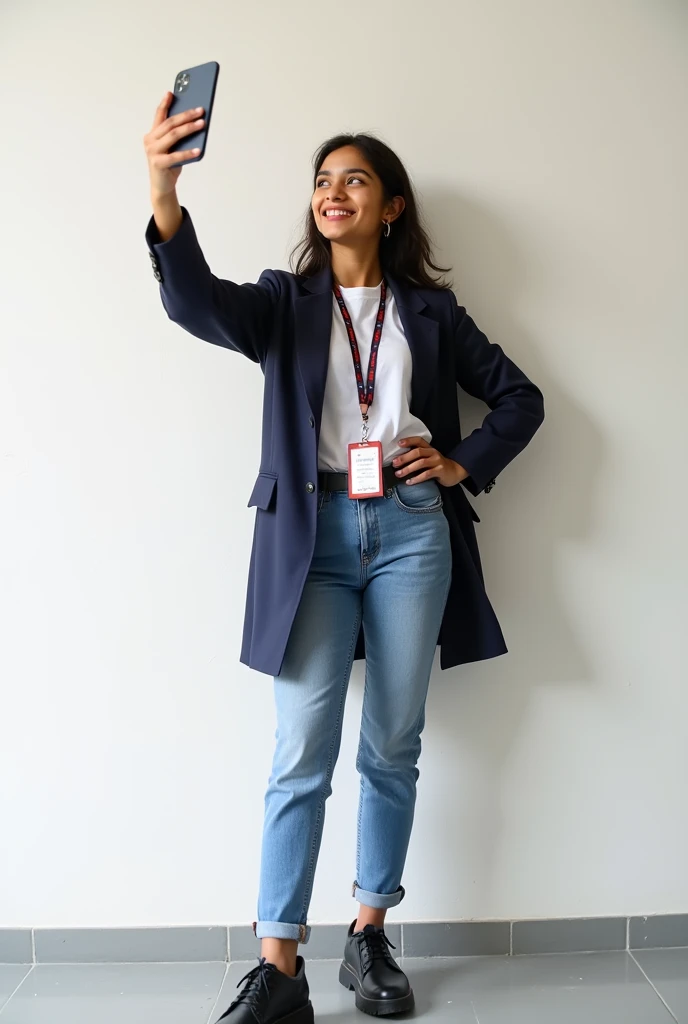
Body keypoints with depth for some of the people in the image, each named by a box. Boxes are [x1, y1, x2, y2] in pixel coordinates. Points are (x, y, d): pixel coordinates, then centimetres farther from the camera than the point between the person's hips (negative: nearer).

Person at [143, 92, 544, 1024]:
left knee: (394, 747, 7)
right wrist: (165, 197, -29)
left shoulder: (430, 309, 13)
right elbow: (200, 304, -13)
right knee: (303, 753, -5)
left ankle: (370, 937, 24)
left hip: (411, 532, 2)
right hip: (314, 535, -1)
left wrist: (462, 464, 2)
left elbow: (519, 398, 18)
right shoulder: (286, 302, 9)